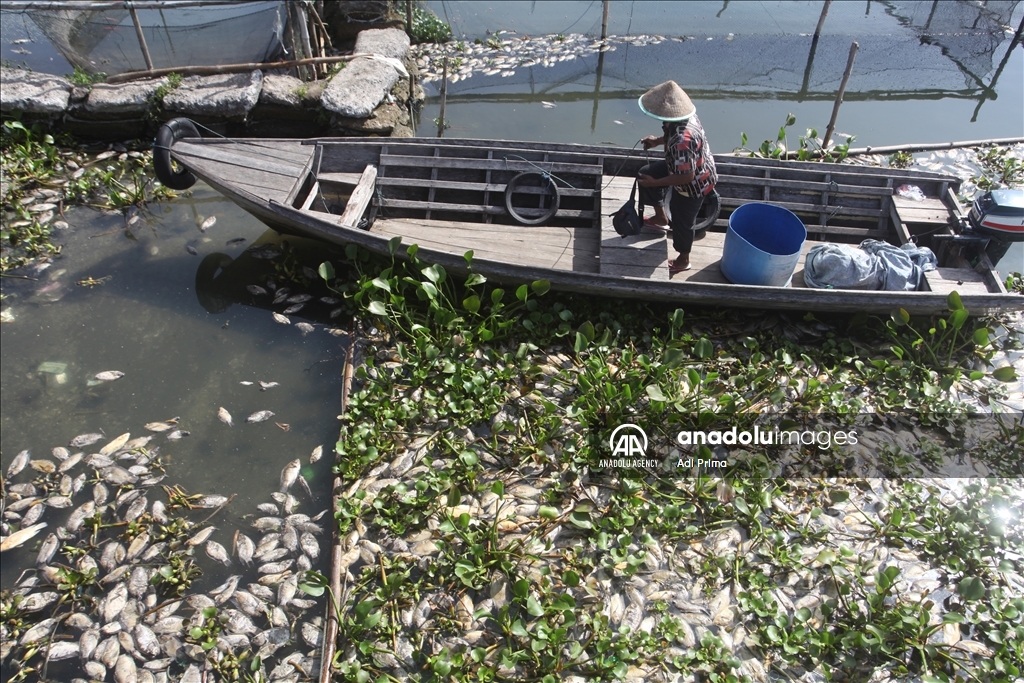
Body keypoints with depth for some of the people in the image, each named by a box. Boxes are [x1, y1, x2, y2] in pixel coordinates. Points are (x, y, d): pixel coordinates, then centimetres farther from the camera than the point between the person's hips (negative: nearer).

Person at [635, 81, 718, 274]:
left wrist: (655, 183, -27)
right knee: (646, 173, 16)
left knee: (681, 221, 13)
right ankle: (661, 218, 36)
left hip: (694, 184, -9)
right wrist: (658, 141, -2)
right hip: (689, 168, 9)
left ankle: (683, 260, 41)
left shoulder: (682, 141, -43)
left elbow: (686, 176, -35)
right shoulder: (683, 116, -15)